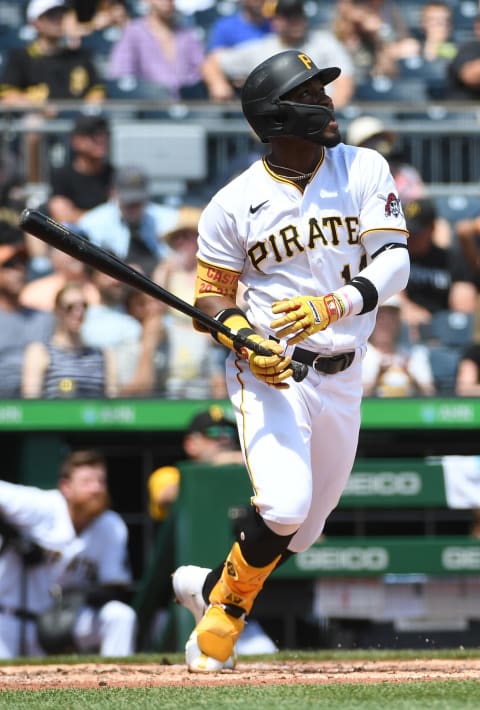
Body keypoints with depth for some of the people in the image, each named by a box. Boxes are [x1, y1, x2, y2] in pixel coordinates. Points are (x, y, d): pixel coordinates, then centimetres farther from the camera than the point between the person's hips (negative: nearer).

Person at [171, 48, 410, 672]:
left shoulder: (365, 171, -1)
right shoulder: (235, 203, -6)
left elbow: (394, 261, -9)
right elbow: (212, 294, 2)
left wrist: (333, 306, -27)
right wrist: (243, 338, -20)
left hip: (341, 376, 4)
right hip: (269, 369, -4)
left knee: (305, 526, 12)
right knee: (285, 506, -22)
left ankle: (210, 588, 36)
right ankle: (219, 625, -2)